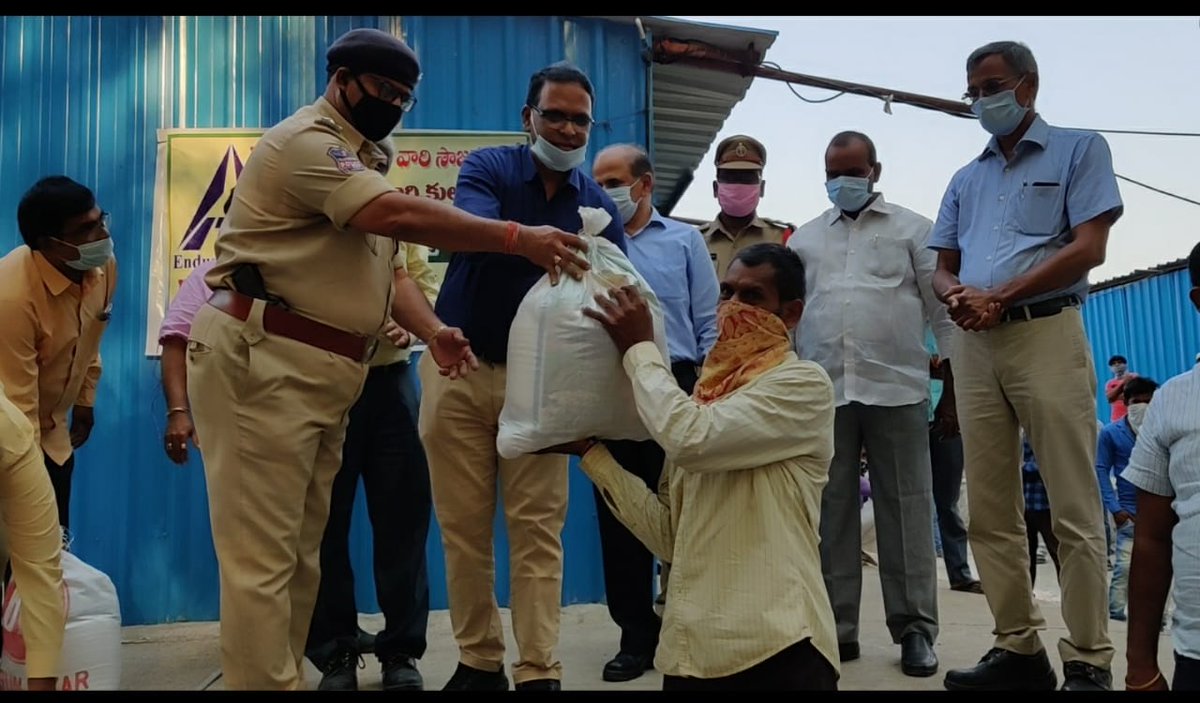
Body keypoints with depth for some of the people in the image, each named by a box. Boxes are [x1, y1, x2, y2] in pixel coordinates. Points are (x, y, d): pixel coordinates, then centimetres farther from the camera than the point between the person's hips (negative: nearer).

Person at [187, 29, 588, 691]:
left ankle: (284, 676, 23)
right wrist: (520, 238, -23)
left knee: (299, 552, 13)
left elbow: (384, 263, 15)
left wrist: (432, 331, -3)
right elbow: (403, 216, -23)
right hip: (261, 361, -9)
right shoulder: (304, 141, -9)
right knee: (264, 556, -5)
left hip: (324, 370, 10)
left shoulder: (364, 162, 23)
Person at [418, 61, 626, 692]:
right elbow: (471, 228, -24)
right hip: (459, 369, -1)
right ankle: (478, 662, 20)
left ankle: (538, 673, 6)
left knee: (538, 529, -2)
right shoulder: (488, 167, -3)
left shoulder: (598, 205, 5)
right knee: (463, 526, 6)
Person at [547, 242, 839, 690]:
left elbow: (690, 439, -22)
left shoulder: (804, 384, -6)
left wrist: (639, 348, -7)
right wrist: (590, 450, 6)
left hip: (776, 647, -6)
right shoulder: (706, 396, 14)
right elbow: (670, 535, 10)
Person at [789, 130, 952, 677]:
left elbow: (944, 313, 6)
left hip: (896, 390, -2)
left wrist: (953, 391, 0)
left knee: (905, 510, 1)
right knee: (829, 511, 4)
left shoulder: (913, 230, 9)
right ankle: (836, 627, 12)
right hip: (822, 393, 2)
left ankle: (915, 630, 10)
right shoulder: (804, 239, 16)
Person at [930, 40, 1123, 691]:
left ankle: (1088, 661, 1)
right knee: (990, 510, 4)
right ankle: (1019, 647, 12)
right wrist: (957, 295, -6)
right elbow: (943, 267, 18)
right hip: (973, 347, 6)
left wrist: (1000, 297, -12)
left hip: (1047, 335, -5)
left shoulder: (1079, 149, 7)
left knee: (1074, 508, -5)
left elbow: (1089, 247, -6)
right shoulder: (966, 179, 22)